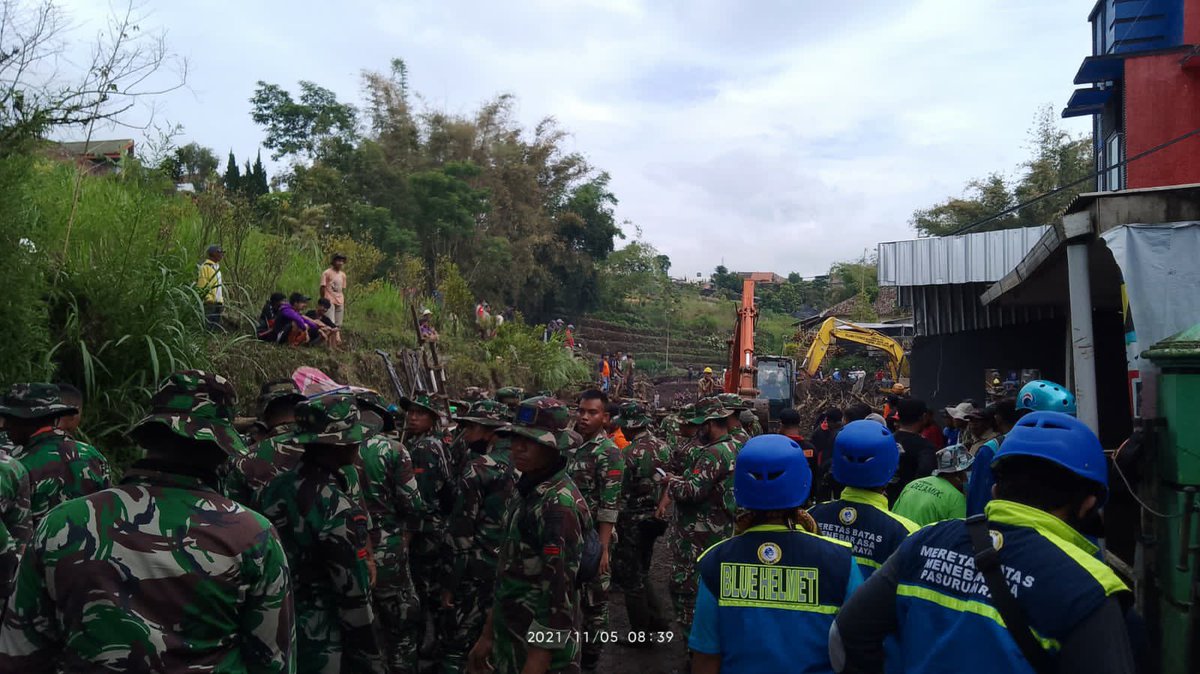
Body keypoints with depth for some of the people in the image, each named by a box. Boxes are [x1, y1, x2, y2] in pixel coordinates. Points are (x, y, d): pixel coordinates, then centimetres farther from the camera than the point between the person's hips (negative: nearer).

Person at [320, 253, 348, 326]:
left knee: (338, 325, 5)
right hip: (329, 302, -5)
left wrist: (344, 305, 13)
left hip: (340, 303, 6)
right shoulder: (327, 273, -3)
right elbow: (322, 288, -2)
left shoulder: (342, 275, 13)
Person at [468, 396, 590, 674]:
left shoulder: (558, 504, -22)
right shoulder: (527, 492, 6)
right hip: (510, 641, 8)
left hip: (541, 649, -8)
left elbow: (559, 593, -24)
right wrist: (488, 634, 15)